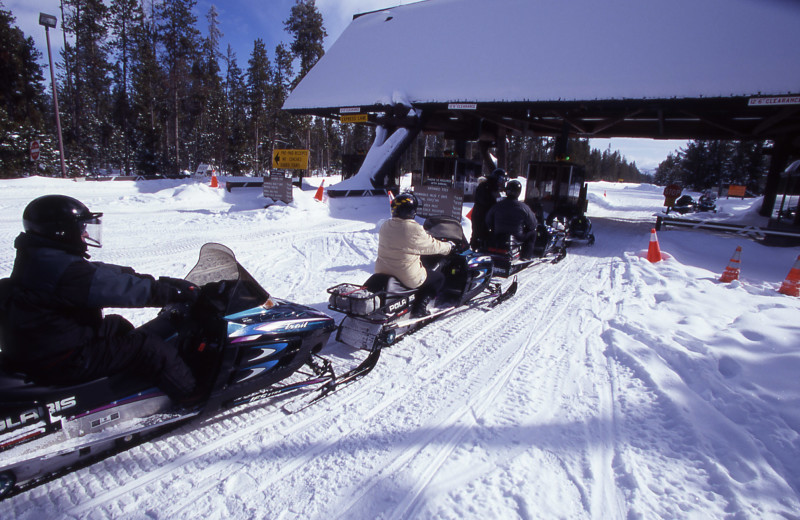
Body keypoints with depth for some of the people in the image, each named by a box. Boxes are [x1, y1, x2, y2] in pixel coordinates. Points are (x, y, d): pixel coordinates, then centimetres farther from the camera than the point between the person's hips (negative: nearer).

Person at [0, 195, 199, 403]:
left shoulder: (38, 256, 6)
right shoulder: (64, 270, -28)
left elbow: (103, 273, 8)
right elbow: (120, 289, -28)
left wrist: (157, 281, 7)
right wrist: (177, 292, -21)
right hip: (61, 361, -11)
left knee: (117, 325, 26)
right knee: (151, 347, -14)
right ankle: (192, 398, -2)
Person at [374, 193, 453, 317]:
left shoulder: (385, 226, 2)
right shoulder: (414, 230, -20)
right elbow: (432, 246, -7)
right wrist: (448, 246, 13)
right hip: (408, 278, -7)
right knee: (439, 278, 14)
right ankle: (420, 307, 2)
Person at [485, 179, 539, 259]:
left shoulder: (497, 206, -9)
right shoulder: (523, 207, -14)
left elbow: (488, 223, 3)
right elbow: (532, 225, -2)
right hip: (516, 239, -3)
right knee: (532, 233, 21)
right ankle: (526, 255, 20)